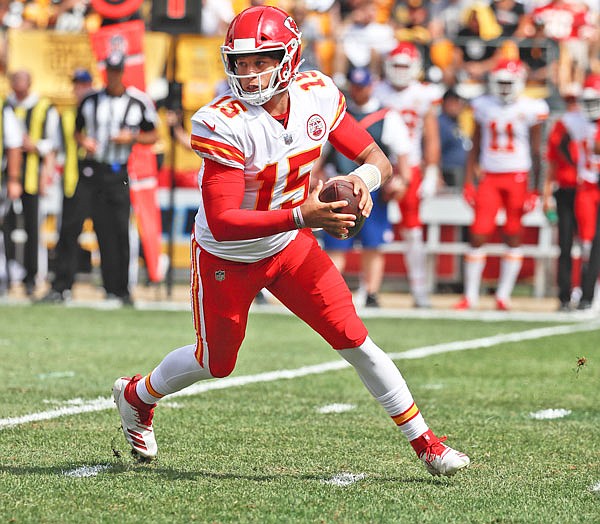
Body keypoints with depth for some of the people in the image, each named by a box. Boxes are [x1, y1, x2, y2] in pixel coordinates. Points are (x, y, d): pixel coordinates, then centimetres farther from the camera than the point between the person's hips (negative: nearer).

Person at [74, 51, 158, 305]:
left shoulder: (139, 102, 2)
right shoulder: (90, 101, 8)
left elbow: (153, 136, 8)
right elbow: (77, 130, 18)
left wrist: (132, 137, -10)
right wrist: (84, 141, -4)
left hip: (119, 172, -2)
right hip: (93, 169, 2)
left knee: (121, 230, -5)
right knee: (104, 230, 0)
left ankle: (122, 289, 0)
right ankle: (111, 287, 5)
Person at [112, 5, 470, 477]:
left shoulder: (317, 96, -15)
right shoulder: (223, 123, -31)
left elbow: (380, 162, -6)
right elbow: (222, 223, -35)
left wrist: (361, 178, -30)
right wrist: (302, 216, -44)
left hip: (290, 246, 3)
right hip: (226, 258, -3)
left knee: (354, 339, -4)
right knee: (216, 363, 14)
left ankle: (424, 442, 6)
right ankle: (137, 395, 45)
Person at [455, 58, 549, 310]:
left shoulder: (530, 109, -3)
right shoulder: (484, 107, 6)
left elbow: (536, 153, -1)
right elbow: (475, 147, 10)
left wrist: (534, 189, -6)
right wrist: (469, 182, 4)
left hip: (518, 178, -2)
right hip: (489, 177, 2)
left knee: (513, 237, 3)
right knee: (478, 235, -5)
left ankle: (503, 295, 10)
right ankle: (470, 294, 1)